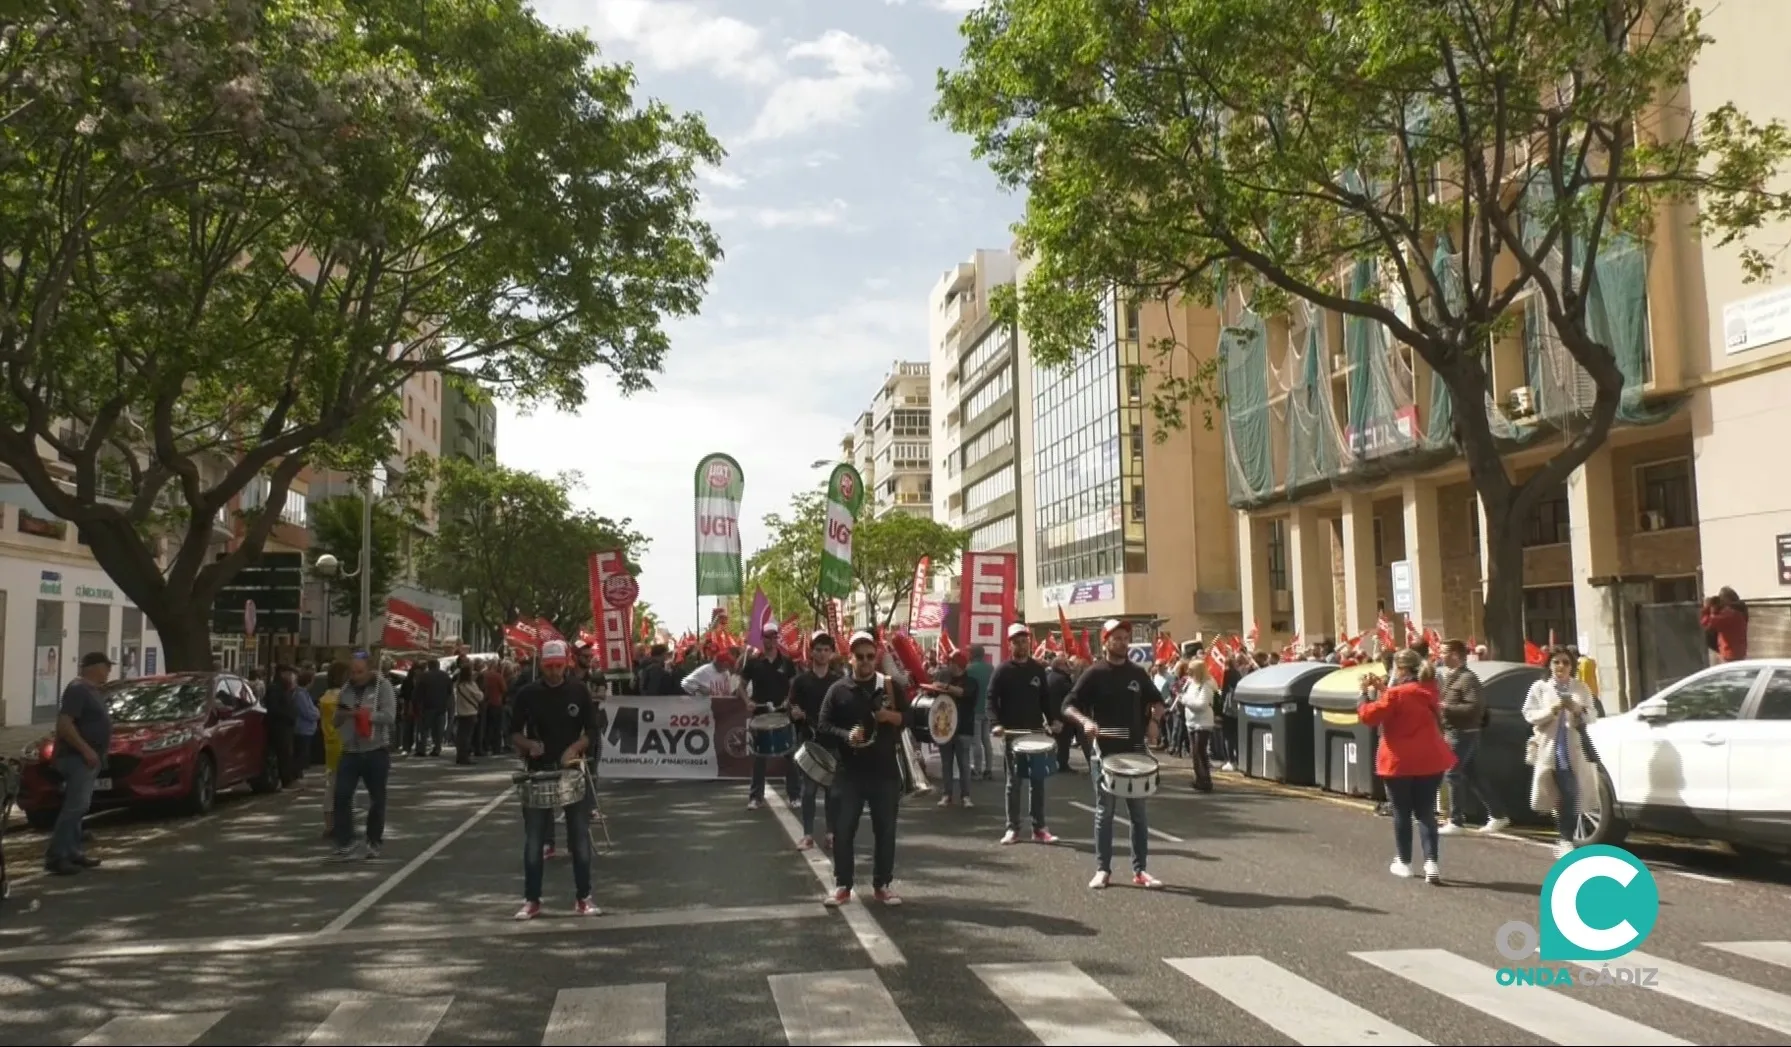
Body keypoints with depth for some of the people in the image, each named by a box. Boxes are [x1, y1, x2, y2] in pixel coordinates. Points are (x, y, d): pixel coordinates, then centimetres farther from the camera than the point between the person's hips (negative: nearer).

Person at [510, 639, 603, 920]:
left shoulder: (579, 691, -2)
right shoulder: (527, 694, -2)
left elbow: (592, 730, 0)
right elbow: (514, 731, 4)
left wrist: (575, 748, -17)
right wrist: (528, 744, -17)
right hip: (538, 772, 0)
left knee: (580, 837, 4)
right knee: (534, 839, 3)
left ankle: (583, 898, 13)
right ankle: (532, 900, 13)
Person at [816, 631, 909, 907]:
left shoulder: (890, 686, 6)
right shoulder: (838, 689, 3)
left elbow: (910, 718, 7)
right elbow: (823, 725, -1)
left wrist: (892, 716, -14)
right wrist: (846, 735, -19)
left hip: (885, 770, 1)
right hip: (849, 770, -1)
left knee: (885, 830, 6)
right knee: (843, 830, 1)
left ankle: (883, 885, 18)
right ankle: (842, 886, 11)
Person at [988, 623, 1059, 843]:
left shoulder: (1038, 669, 8)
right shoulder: (1003, 670, -2)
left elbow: (1046, 698, 11)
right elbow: (992, 699, -7)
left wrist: (1053, 720, -4)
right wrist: (996, 723, -22)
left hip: (1036, 731, 3)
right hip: (1012, 733, -3)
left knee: (1037, 781, 4)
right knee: (1014, 781, 4)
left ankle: (1039, 828, 9)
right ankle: (1013, 828, 9)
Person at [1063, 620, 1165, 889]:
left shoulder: (1138, 673, 6)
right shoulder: (1094, 673, -4)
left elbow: (1157, 701, 20)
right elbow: (1068, 706, -7)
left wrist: (1153, 721, 0)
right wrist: (1085, 721, -25)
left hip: (1135, 751, 3)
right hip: (1104, 752, -3)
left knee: (1139, 812, 6)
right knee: (1104, 812, 3)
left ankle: (1140, 870, 13)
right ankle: (1103, 870, 11)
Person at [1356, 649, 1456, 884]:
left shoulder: (1395, 694, -17)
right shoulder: (1429, 691, 5)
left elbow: (1369, 716, -14)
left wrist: (1367, 692, -2)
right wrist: (1383, 690, 16)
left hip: (1399, 762, -5)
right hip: (1429, 760, 5)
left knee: (1402, 812, 10)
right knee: (1426, 812, 7)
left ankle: (1403, 862, 18)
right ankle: (1431, 862, -7)